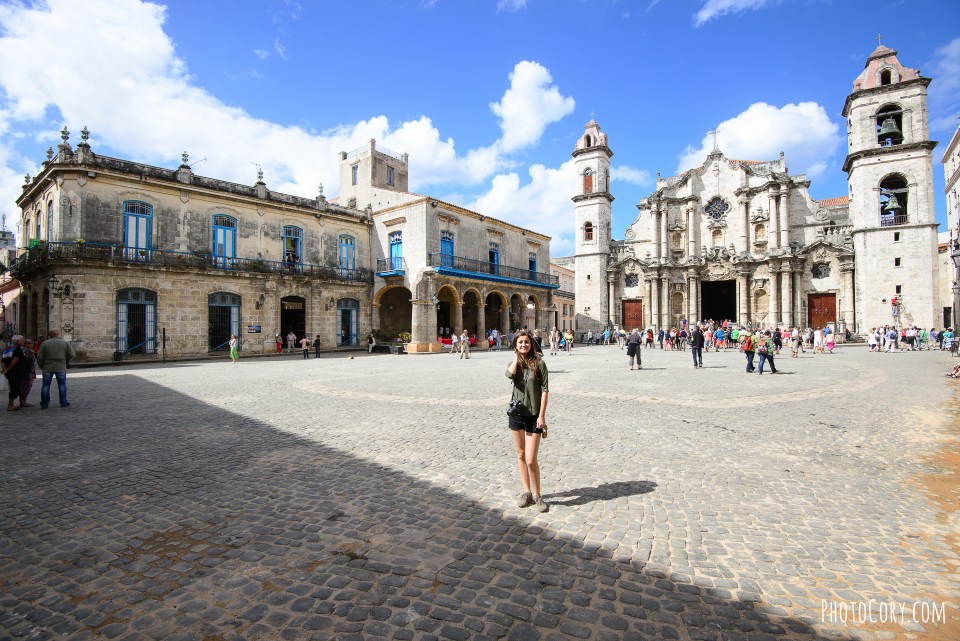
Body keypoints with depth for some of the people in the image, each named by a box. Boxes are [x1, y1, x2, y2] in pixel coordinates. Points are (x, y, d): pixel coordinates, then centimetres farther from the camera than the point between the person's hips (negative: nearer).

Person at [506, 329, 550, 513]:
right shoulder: (515, 363, 3)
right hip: (516, 413, 4)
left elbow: (545, 390, -9)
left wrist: (542, 415, -14)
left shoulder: (539, 363, -8)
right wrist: (516, 357, -10)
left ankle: (537, 495, 15)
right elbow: (509, 374, -21)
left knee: (531, 460, -5)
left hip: (533, 415, -4)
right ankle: (526, 492, 28)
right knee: (521, 455, 13)